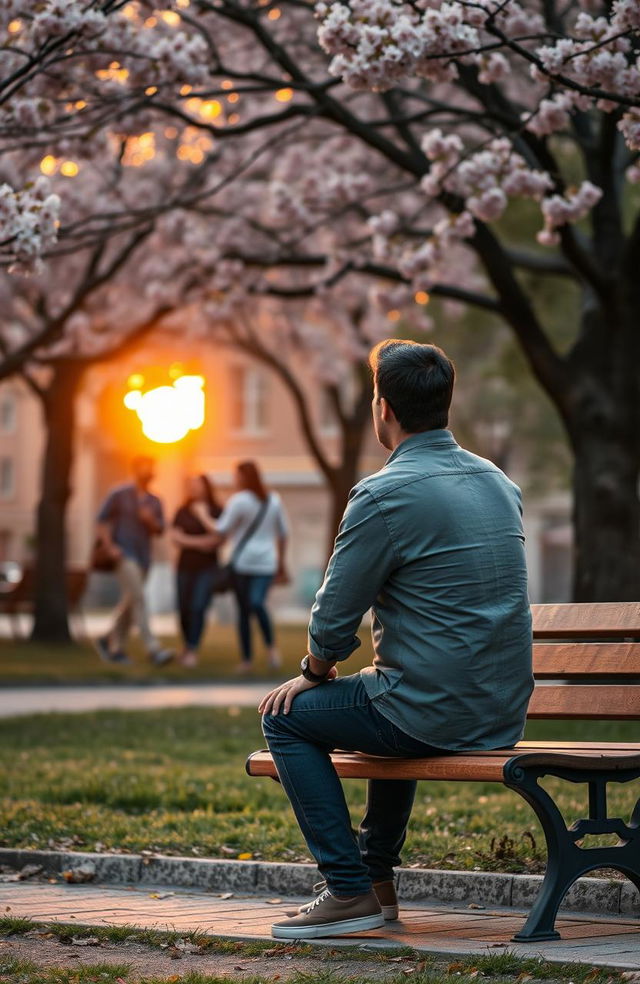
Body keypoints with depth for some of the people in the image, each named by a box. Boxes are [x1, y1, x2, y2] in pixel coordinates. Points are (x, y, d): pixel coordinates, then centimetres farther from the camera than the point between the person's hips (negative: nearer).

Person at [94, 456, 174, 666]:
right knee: (138, 599, -16)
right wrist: (110, 546, -12)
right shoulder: (119, 495, -2)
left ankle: (113, 644, 27)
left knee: (129, 603, 11)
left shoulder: (154, 502, 13)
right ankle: (153, 649, -23)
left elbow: (160, 530, 12)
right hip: (125, 554, -6)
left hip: (143, 557, 6)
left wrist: (151, 520, -10)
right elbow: (102, 521, -1)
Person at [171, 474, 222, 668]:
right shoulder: (183, 512, 5)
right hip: (185, 566, 3)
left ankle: (193, 651, -10)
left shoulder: (217, 511, 0)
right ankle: (187, 646, 23)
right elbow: (175, 537, -2)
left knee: (198, 607, -13)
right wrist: (197, 542, -14)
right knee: (184, 608, 4)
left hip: (208, 567, -3)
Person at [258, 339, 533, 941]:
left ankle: (351, 891, 6)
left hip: (439, 719, -8)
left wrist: (314, 672, 12)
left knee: (285, 716, 11)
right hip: (504, 715, 8)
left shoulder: (384, 496, -15)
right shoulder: (498, 482, 10)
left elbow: (334, 619, -11)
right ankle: (378, 878, 37)